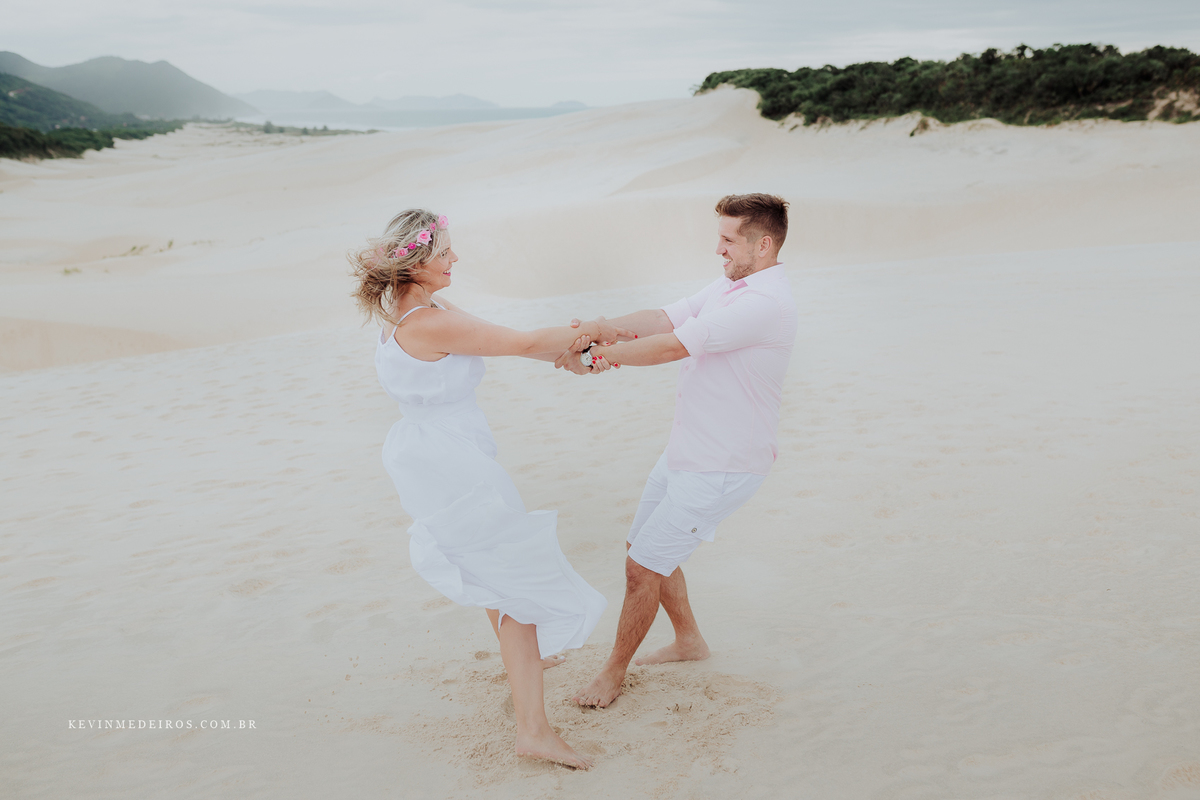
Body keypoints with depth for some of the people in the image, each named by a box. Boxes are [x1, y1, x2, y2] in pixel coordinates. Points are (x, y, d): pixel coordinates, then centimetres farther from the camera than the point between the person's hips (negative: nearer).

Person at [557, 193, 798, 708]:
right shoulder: (728, 288, 10)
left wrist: (601, 354, -18)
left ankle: (614, 672, 18)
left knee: (642, 567, -3)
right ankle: (688, 642, 40)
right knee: (647, 550, 19)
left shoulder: (765, 304, -24)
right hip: (684, 453, 10)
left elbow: (673, 346, -27)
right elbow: (663, 319, -1)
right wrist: (597, 328, -17)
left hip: (722, 469, -10)